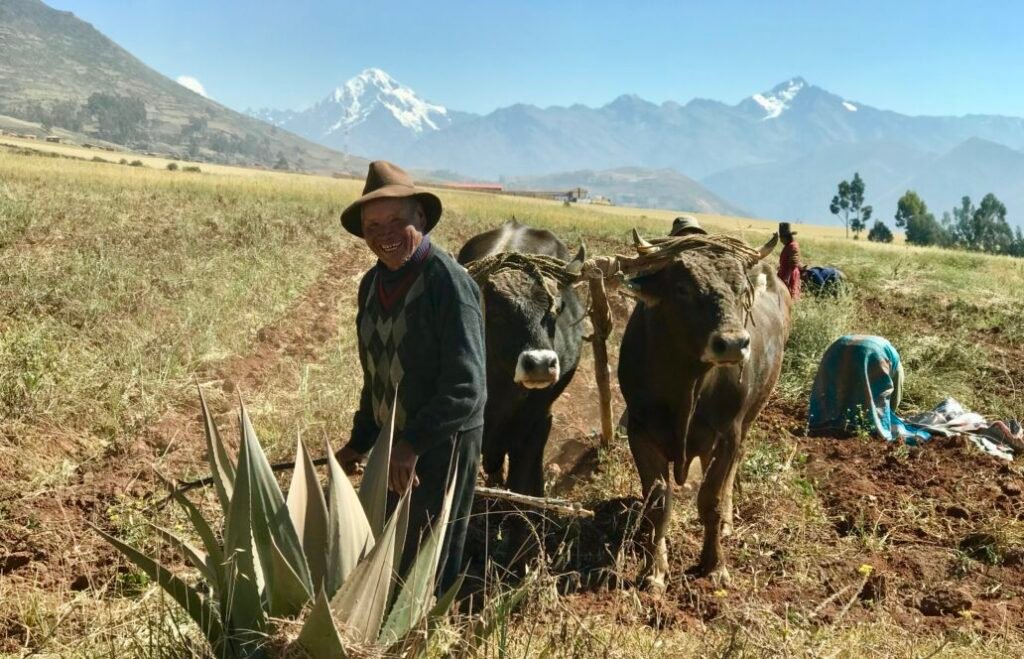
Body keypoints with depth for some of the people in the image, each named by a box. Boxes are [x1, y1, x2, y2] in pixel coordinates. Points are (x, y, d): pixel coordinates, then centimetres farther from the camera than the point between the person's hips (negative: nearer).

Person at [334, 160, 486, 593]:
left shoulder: (448, 282, -20)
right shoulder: (372, 283, 4)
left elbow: (466, 387, -25)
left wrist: (413, 444, -31)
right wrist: (360, 442, 17)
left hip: (443, 445, -8)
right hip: (395, 444, 8)